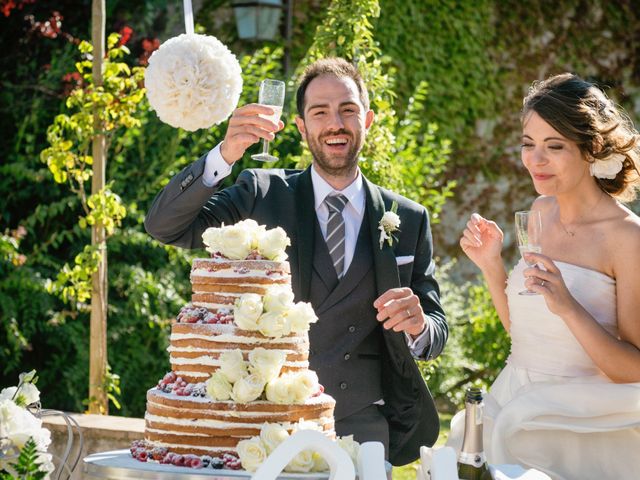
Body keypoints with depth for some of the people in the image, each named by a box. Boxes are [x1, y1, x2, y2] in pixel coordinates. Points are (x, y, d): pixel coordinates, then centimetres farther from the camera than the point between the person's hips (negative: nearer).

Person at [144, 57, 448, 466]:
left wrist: (418, 325, -17)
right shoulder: (263, 194, 3)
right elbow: (164, 226, -8)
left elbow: (436, 334, 8)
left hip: (366, 432, 1)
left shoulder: (409, 220, 7)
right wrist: (225, 153, -22)